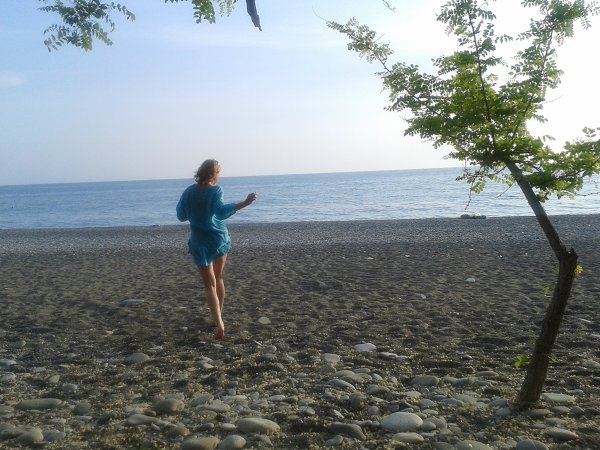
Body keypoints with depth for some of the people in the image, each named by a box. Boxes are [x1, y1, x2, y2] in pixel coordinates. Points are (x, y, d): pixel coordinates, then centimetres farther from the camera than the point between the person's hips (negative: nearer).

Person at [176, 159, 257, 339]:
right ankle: (219, 316, 32)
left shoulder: (189, 192, -3)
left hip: (200, 243, 0)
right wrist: (245, 203, -34)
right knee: (218, 278, 21)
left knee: (209, 284, 0)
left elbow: (181, 216, 6)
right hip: (220, 238, 0)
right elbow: (221, 211, -29)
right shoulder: (216, 190, -11)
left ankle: (219, 324, -15)